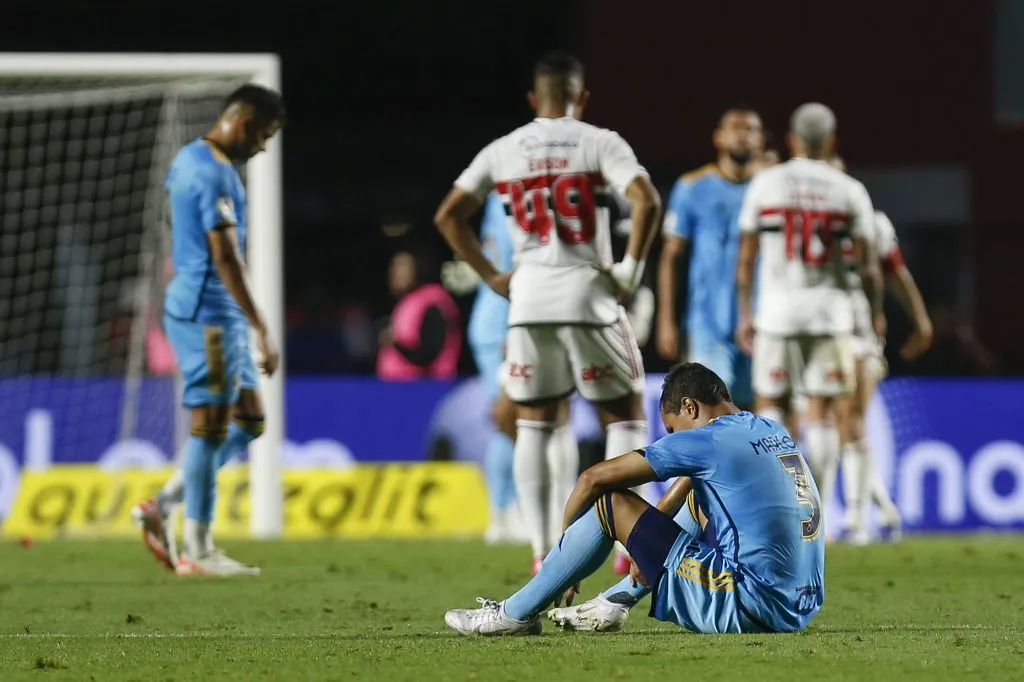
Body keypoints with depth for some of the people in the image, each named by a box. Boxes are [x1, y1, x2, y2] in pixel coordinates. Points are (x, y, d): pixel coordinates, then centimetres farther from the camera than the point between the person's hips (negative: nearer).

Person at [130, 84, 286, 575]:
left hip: (198, 308, 10)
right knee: (212, 425, -5)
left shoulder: (190, 157, 13)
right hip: (209, 313, -10)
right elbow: (226, 259, -23)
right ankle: (198, 550, -1)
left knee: (248, 421, 12)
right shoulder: (215, 174, -18)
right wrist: (262, 331, -23)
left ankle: (162, 505, 12)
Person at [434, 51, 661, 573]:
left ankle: (541, 556, 5)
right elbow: (646, 201, -17)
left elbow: (448, 216, 8)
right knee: (624, 415, 10)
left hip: (529, 296, 3)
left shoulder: (502, 152, 8)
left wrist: (490, 276, 12)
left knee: (533, 424, 13)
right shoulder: (599, 144, -2)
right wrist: (632, 266, -7)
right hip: (588, 293, -3)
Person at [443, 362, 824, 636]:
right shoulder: (775, 433, 16)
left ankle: (516, 614, 9)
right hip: (800, 610, 9)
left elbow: (595, 478, -2)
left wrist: (564, 540, 14)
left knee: (611, 503, -1)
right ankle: (615, 604, 37)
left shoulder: (707, 441, -7)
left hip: (745, 610, -9)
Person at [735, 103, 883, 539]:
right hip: (830, 314, 0)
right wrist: (876, 312, 20)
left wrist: (745, 315, 12)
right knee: (822, 413, 6)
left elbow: (746, 259, 2)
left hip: (777, 311, 0)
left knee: (771, 406, 12)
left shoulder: (765, 185, 0)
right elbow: (866, 266, 3)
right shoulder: (849, 192, 1)